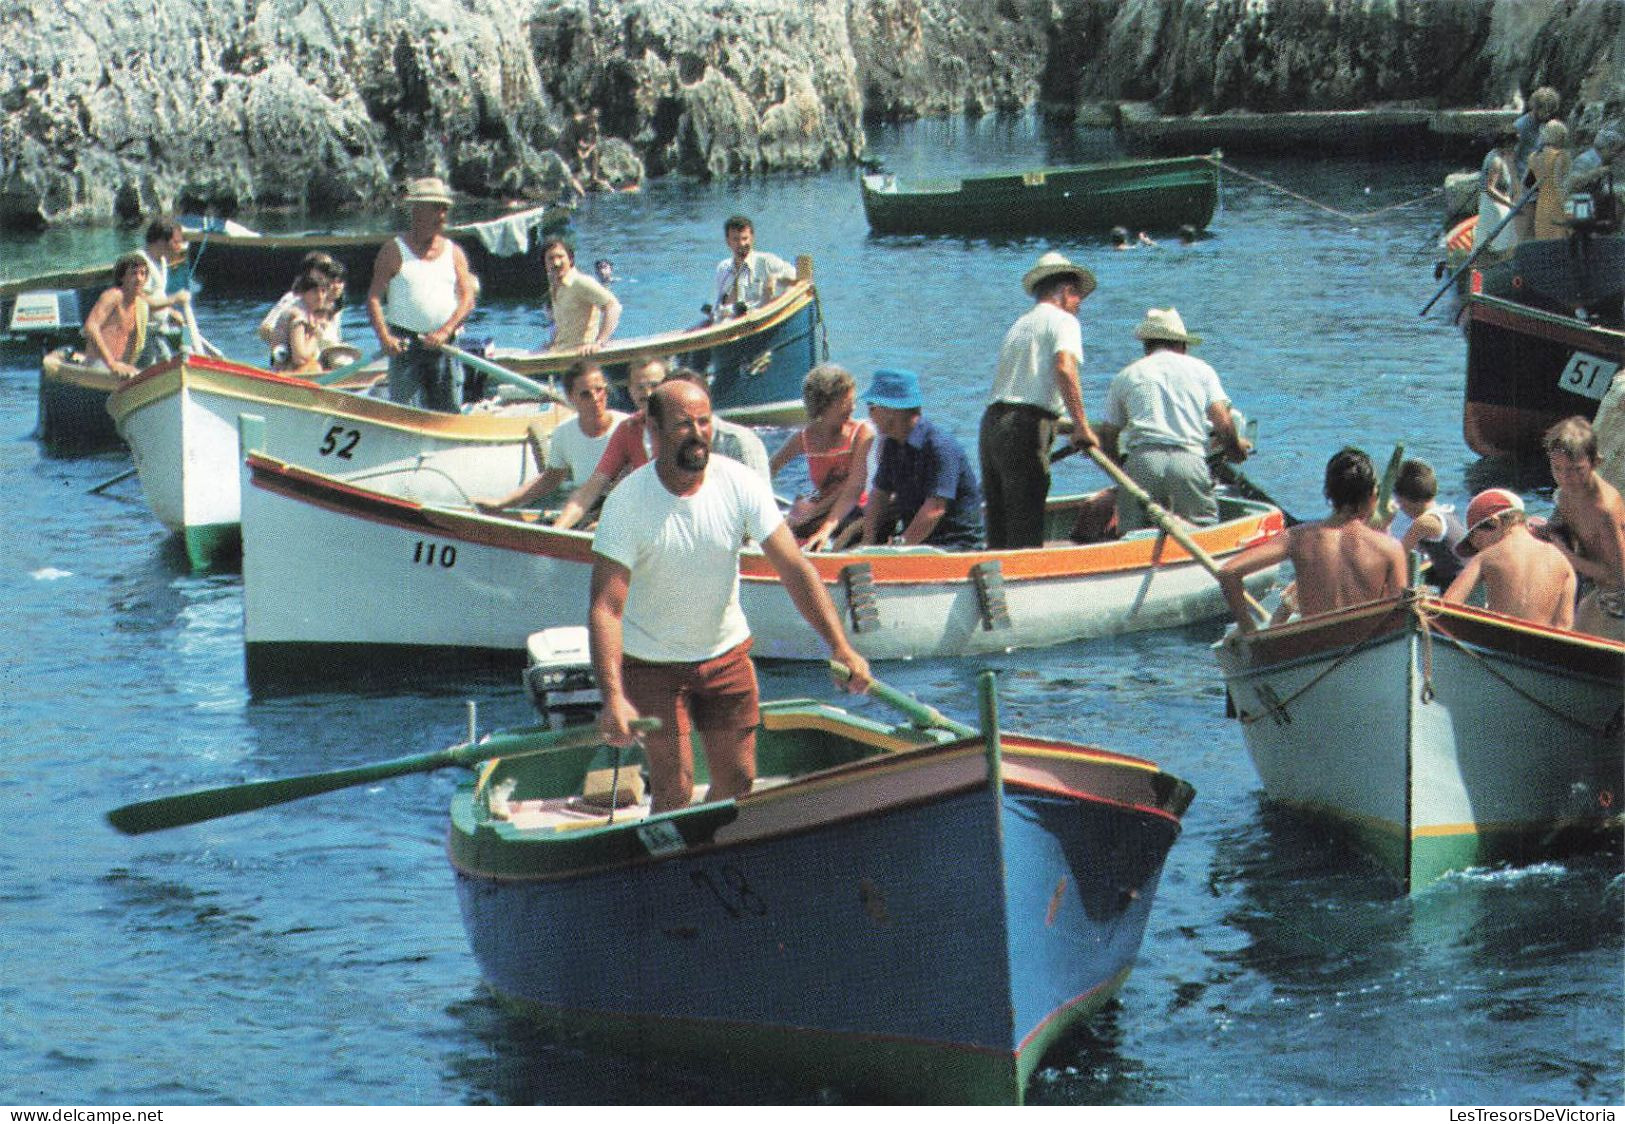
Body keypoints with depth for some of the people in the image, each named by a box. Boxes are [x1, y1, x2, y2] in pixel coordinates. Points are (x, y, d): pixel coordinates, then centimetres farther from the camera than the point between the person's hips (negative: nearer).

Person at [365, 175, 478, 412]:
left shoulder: (454, 253, 9)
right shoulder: (394, 251, 1)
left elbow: (468, 300, 2)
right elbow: (374, 298, -4)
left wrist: (445, 332, -14)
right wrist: (384, 337, -18)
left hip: (443, 346, 3)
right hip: (405, 345, -3)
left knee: (449, 412, 3)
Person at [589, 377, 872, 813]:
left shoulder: (740, 486, -14)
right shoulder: (627, 503, -22)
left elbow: (794, 568, -15)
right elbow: (606, 607, -26)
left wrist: (840, 646, -26)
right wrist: (613, 697, -38)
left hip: (726, 651, 3)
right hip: (652, 660, -3)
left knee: (738, 784, 7)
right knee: (673, 793, -7)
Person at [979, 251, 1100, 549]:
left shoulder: (1018, 325, 25)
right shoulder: (1062, 321, 1)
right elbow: (1064, 368, -17)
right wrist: (1081, 426, -16)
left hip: (991, 422, 8)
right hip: (1026, 427, -8)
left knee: (999, 530, 11)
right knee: (1026, 535, -8)